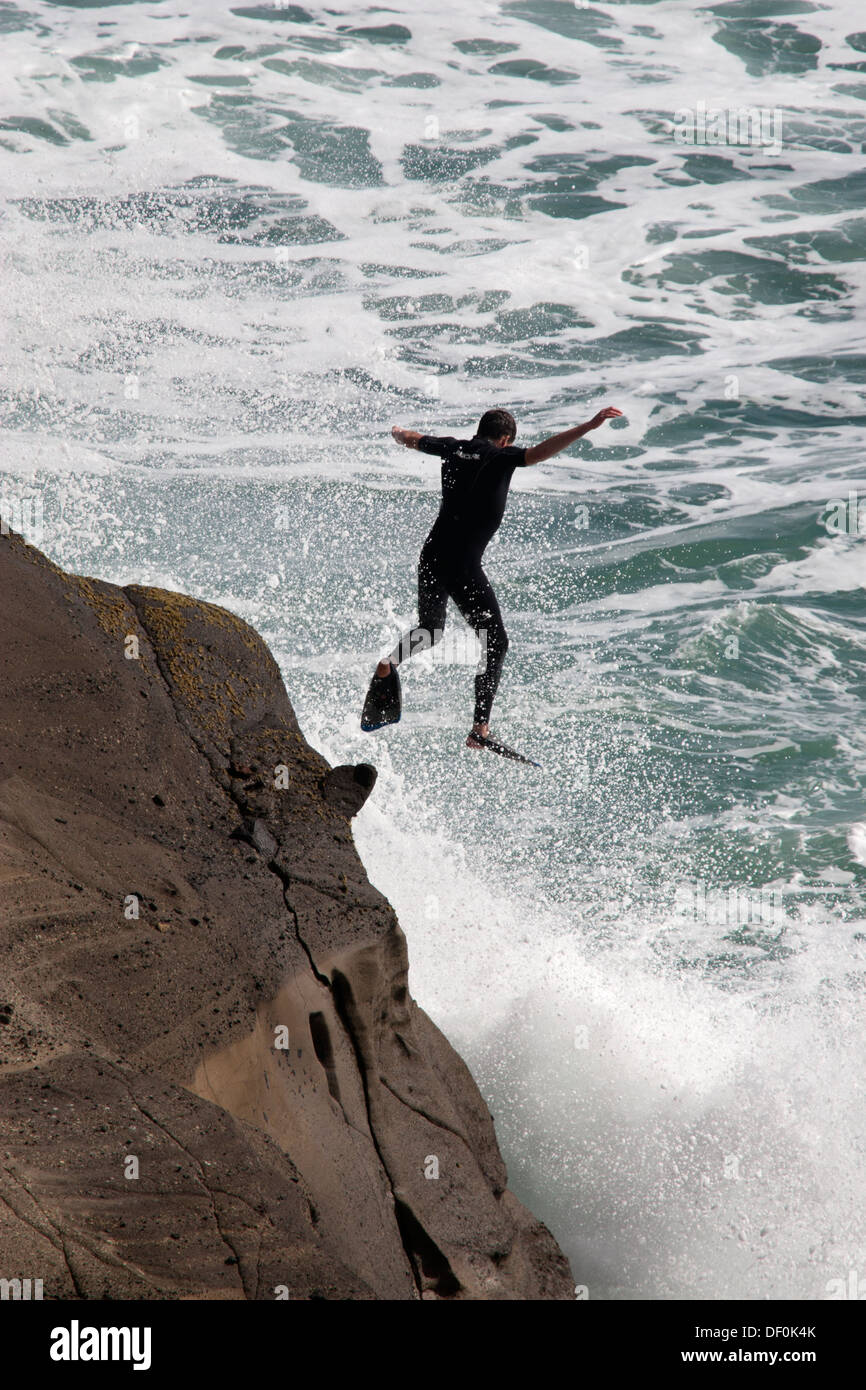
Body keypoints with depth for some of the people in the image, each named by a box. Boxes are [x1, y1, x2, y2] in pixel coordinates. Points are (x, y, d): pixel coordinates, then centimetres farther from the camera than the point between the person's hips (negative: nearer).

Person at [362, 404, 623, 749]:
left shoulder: (453, 448, 11)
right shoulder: (499, 458, -6)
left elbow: (412, 439, 29)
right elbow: (540, 452, -22)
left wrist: (398, 433, 52)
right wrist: (589, 426, -27)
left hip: (431, 557, 6)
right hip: (463, 566, -6)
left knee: (428, 631, 30)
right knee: (494, 641, 4)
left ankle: (388, 663, 4)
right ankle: (480, 727, -4)